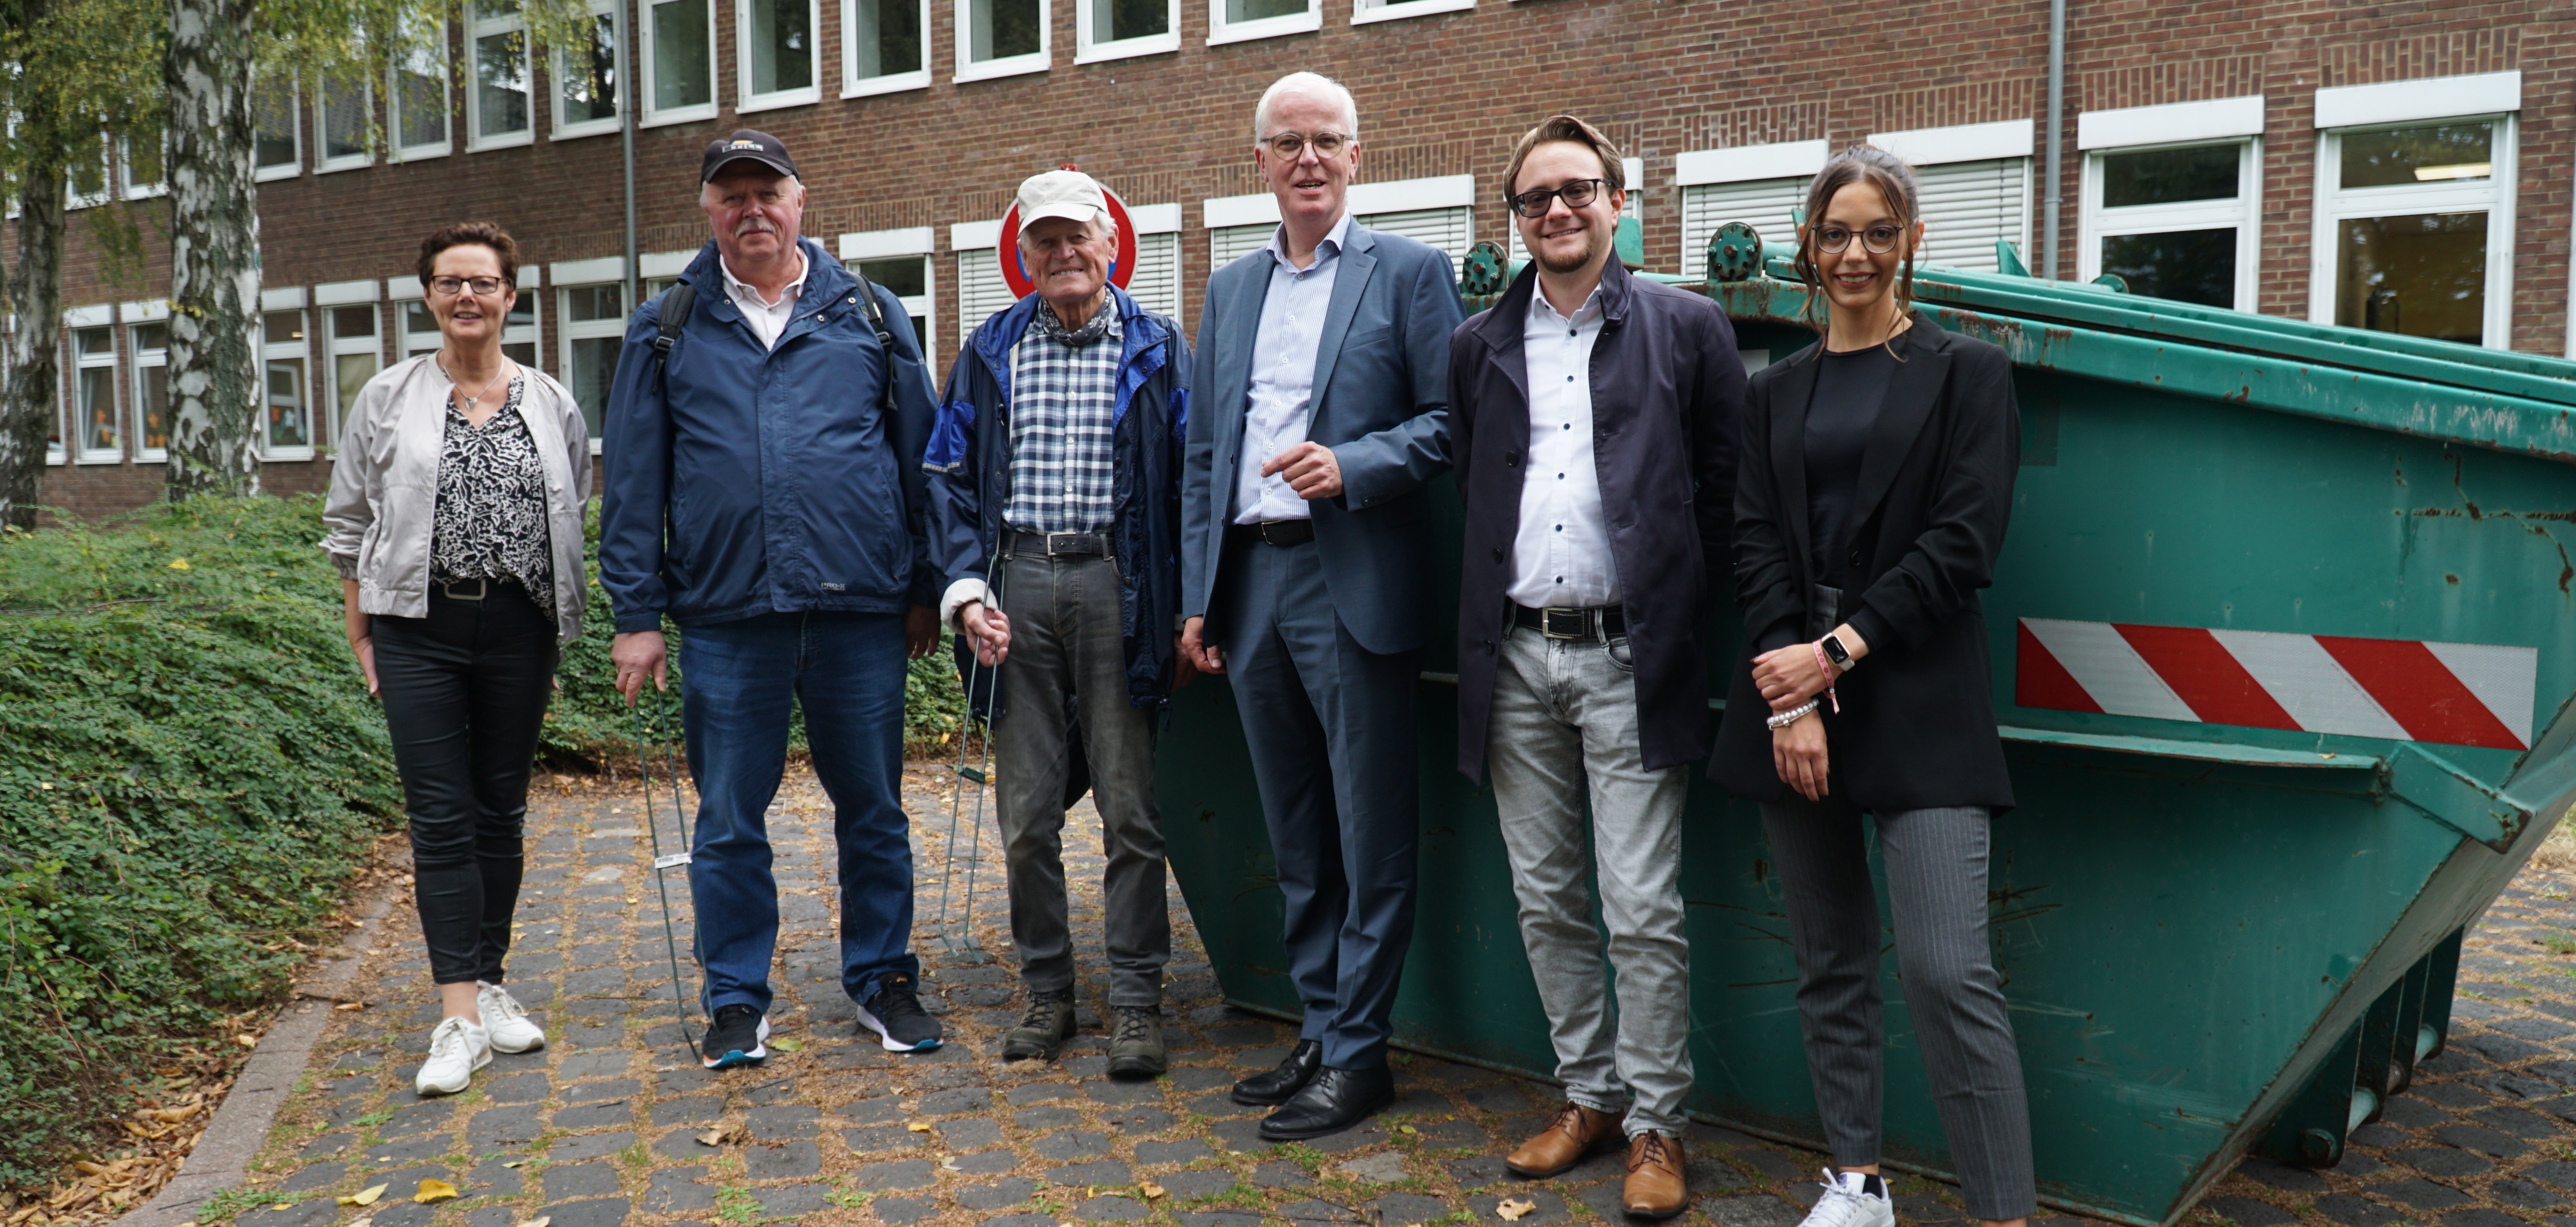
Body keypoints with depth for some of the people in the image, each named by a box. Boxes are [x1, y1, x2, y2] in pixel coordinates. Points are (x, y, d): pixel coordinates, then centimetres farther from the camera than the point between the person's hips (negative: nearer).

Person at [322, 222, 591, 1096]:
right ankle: (459, 1016, -5)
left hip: (518, 631, 2)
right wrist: (361, 638, 3)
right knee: (440, 820, -5)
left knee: (500, 814, 9)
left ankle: (490, 986, 22)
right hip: (420, 631, -1)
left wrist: (558, 648, 9)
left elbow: (573, 527, 11)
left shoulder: (552, 406, 7)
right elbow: (350, 524, 8)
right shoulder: (386, 400, 4)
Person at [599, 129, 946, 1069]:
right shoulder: (665, 330, 9)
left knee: (873, 809, 8)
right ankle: (736, 1000, 21)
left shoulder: (870, 315, 9)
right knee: (729, 823, 7)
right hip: (726, 615, 0)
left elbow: (919, 456, 9)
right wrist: (637, 614, 2)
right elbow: (631, 482, 8)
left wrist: (927, 591, 6)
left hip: (861, 609, 0)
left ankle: (883, 978, 24)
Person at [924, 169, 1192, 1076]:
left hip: (1116, 582, -2)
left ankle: (1136, 1003, 9)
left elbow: (1189, 480, 2)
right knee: (1026, 811, 6)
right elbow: (950, 477, 11)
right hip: (1018, 579, 2)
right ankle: (1046, 992, 20)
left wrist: (1187, 611, -7)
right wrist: (966, 588, -3)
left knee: (1130, 805, 0)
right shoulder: (990, 352, 12)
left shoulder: (1157, 349, 6)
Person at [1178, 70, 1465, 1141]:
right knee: (1296, 838, 14)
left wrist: (1352, 465, -19)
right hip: (1252, 582, 6)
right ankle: (1319, 1032, 25)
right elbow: (1205, 453, 16)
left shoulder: (1408, 273, 0)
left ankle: (1357, 1053, 12)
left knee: (1370, 838, 1)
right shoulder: (1230, 289, 16)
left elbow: (1450, 421, -4)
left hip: (1354, 584, -6)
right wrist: (1199, 594, 12)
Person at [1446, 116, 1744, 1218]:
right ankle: (1589, 1096, 27)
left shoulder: (1687, 329, 1)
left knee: (1643, 909, -3)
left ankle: (1655, 1124, 13)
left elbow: (1723, 488, 2)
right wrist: (1490, 613, 11)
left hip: (1628, 659, -4)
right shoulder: (1479, 345, 11)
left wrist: (1677, 610, -1)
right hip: (1515, 659, 4)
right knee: (1546, 899, 11)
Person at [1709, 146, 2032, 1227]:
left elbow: (1964, 541, -5)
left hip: (1917, 705, -4)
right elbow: (1756, 545, 4)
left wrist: (1841, 650, -13)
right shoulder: (1776, 392, 13)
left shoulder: (1965, 372, 4)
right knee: (1829, 965, 10)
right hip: (1790, 691, 4)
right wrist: (1790, 693, -9)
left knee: (1947, 972, -12)